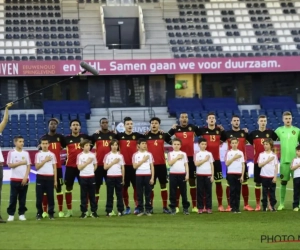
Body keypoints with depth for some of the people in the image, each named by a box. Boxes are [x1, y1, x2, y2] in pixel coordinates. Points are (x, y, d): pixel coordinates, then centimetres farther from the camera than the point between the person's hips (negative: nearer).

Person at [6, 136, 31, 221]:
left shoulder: (26, 153, 7)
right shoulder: (11, 153, -1)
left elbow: (28, 166, 4)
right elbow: (10, 165, -10)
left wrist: (26, 177, -7)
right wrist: (21, 163, -11)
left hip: (24, 179, 2)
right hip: (15, 179, -2)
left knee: (22, 198, 4)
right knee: (13, 198, -1)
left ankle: (22, 214, 10)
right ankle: (11, 214, 3)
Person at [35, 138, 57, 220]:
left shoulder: (52, 155, 8)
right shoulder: (38, 154, 3)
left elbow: (54, 168, 8)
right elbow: (37, 167, -6)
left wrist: (55, 180, 5)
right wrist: (45, 160, -11)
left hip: (50, 177, 1)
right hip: (40, 177, -1)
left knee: (50, 196, 2)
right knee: (39, 197, 0)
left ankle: (51, 213, 9)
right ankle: (39, 214, 6)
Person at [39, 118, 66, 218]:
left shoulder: (60, 137, 6)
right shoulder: (43, 138, 4)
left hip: (57, 166, 0)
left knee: (59, 188, 4)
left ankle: (61, 211, 8)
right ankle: (45, 211, 5)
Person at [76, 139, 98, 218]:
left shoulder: (92, 155, 4)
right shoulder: (80, 156, -4)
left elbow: (95, 165, 15)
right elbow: (79, 167, -10)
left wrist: (91, 171, 7)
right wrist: (87, 162, -13)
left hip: (91, 177, 2)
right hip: (83, 177, -2)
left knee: (92, 195, 5)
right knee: (83, 195, 1)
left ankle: (94, 211, 9)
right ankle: (84, 212, 4)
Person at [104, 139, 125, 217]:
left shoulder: (120, 156, 7)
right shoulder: (107, 156, 3)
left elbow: (122, 168, 8)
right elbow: (105, 167, -3)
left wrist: (123, 178, 5)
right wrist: (113, 162, -10)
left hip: (119, 176, 1)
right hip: (110, 177, -1)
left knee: (119, 194, 2)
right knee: (109, 194, 1)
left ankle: (120, 210, 6)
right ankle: (109, 211, 3)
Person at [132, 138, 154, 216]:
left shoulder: (149, 154, 7)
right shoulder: (135, 155, 4)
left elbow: (152, 166, 6)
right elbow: (135, 166, -5)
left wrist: (152, 178, -1)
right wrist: (143, 160, -9)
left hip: (148, 175, 1)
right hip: (139, 175, -1)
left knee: (148, 193, 2)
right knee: (139, 193, 1)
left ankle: (148, 210, 6)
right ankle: (140, 210, 6)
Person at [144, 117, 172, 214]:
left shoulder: (163, 135, 3)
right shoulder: (146, 136, 0)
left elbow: (172, 142, 9)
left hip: (161, 164, 1)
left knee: (163, 185, 4)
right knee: (150, 185, 4)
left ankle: (165, 207, 8)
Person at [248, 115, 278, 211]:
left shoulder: (270, 132, 3)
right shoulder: (253, 133, 4)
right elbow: (249, 142, 15)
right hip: (258, 161, 0)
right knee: (258, 183, 4)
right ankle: (258, 204, 10)